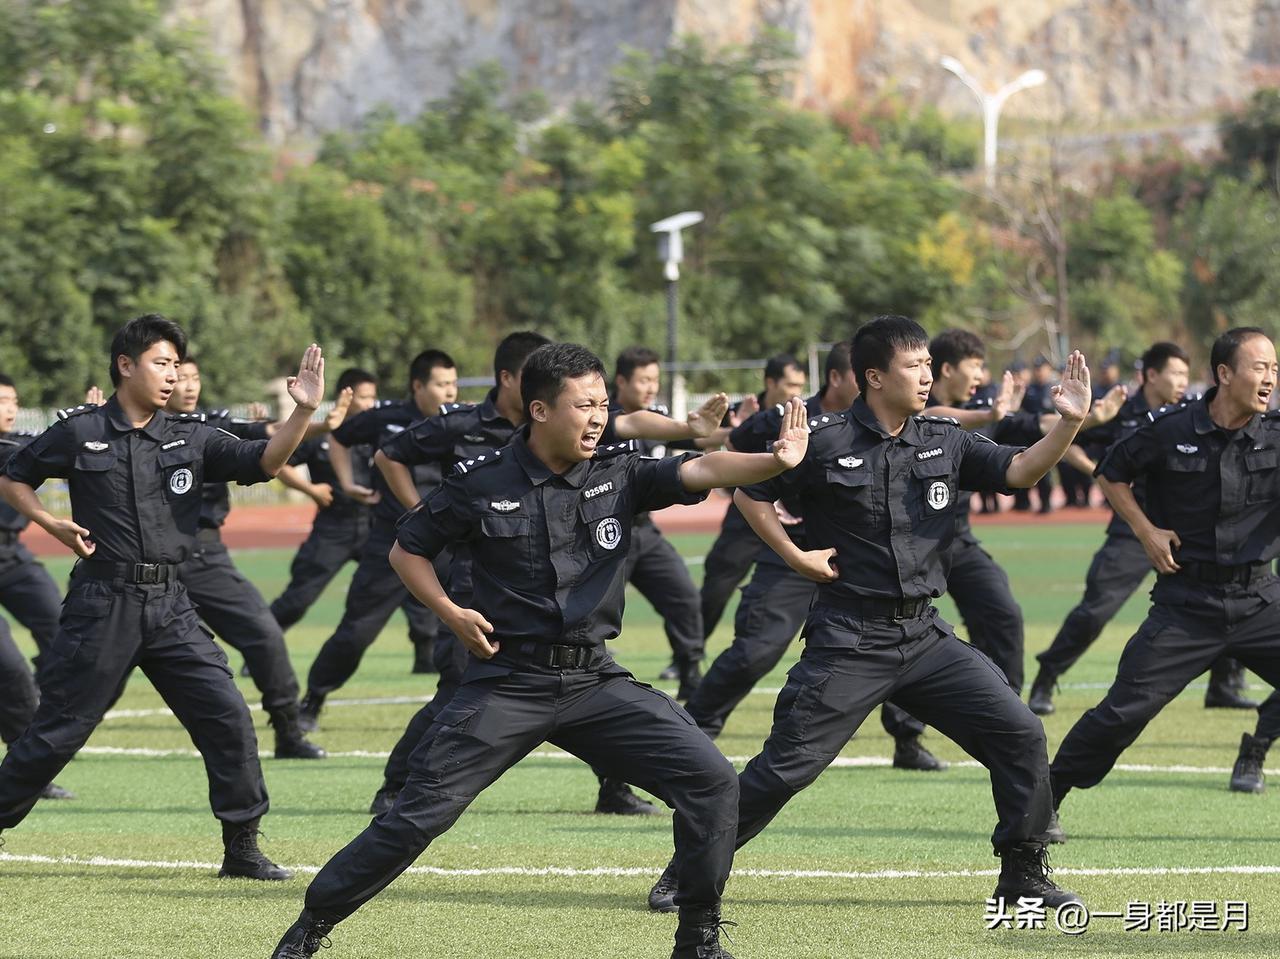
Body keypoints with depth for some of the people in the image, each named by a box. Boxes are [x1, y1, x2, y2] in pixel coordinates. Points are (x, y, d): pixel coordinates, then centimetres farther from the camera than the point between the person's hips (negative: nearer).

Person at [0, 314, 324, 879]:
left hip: (169, 604, 4)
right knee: (58, 729, 0)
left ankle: (242, 848, 4)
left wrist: (302, 412, -19)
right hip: (102, 603, -4)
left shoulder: (190, 438, 8)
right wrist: (52, 524, -3)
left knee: (227, 715, -4)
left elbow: (263, 461, -4)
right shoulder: (80, 432, 0)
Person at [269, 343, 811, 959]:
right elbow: (407, 550, 9)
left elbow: (699, 471, -16)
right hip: (507, 685, -3)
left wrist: (775, 462, -33)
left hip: (595, 682, 3)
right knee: (420, 812, -8)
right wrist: (450, 613, -6)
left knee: (709, 779, -10)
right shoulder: (481, 486, -4)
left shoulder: (619, 475, 1)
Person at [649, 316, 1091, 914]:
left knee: (1019, 734, -5)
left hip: (924, 635, 5)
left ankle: (1024, 874, 10)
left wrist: (1069, 422, -16)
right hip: (849, 638, -5)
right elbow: (748, 491, 4)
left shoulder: (945, 442, 7)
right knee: (789, 765, -8)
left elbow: (1019, 471, -2)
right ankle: (687, 872, 7)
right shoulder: (824, 440, -6)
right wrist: (795, 557, -4)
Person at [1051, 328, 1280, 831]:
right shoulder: (1171, 430, -5)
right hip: (1186, 604, -2)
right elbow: (1111, 473, 10)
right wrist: (1146, 531, 0)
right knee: (1125, 711, -3)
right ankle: (1040, 802, 11)